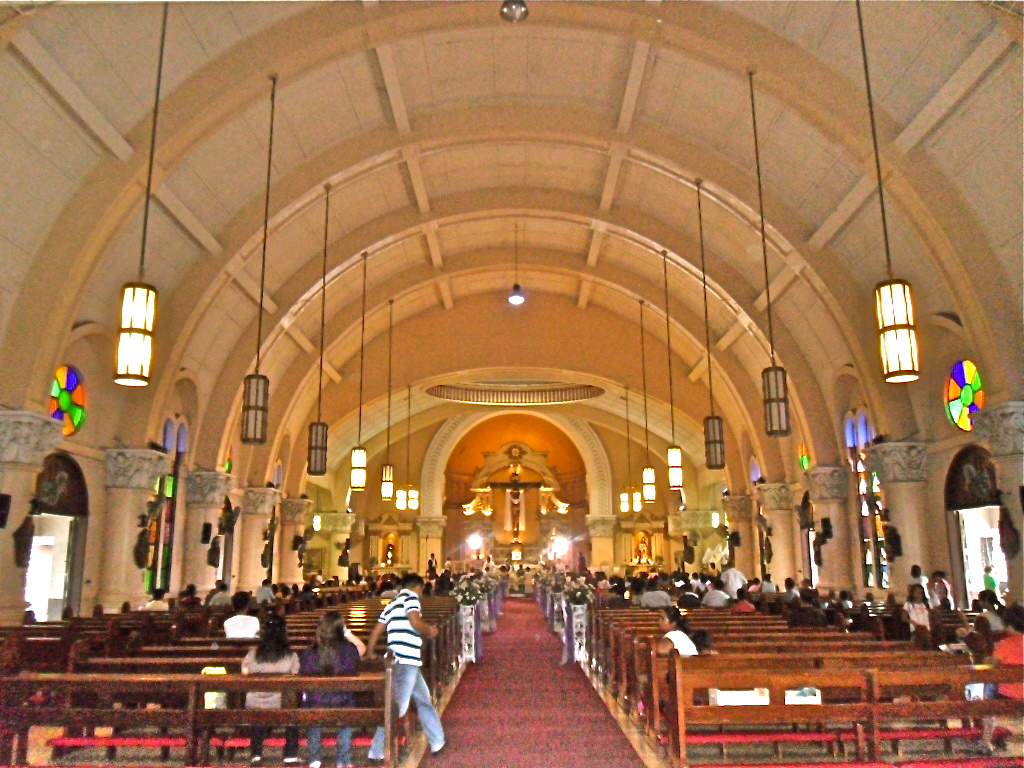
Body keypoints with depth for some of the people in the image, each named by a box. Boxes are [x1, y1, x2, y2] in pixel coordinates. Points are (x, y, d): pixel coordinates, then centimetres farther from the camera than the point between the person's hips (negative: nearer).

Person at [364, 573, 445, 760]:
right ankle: (377, 752, -3)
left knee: (424, 701, 19)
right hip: (406, 662, -9)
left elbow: (376, 632, 18)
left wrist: (368, 654, 24)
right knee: (396, 707, -6)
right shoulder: (411, 598, -5)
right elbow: (415, 622, -21)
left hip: (407, 662, 9)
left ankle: (437, 743, 29)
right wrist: (429, 629, -2)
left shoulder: (392, 604, 20)